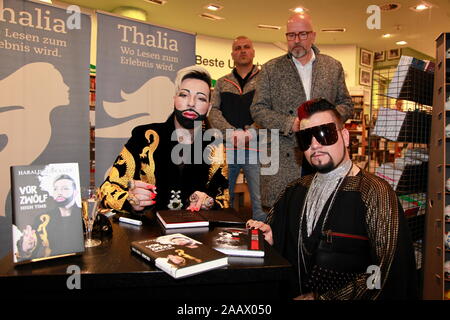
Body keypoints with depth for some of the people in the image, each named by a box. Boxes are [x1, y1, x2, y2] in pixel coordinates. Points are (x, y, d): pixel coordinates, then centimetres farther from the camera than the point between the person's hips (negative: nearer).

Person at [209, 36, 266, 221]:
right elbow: (214, 112, 4)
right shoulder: (222, 83, 15)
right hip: (227, 148, 3)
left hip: (255, 148, -3)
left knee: (260, 200, -3)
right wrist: (233, 132, -11)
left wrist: (250, 132, -17)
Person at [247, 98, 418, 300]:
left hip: (341, 296, -4)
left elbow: (386, 273, -14)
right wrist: (269, 237, -3)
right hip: (293, 293, 4)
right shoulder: (295, 190, 8)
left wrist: (319, 298, -16)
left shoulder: (375, 193, -9)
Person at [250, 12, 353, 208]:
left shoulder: (333, 67, 11)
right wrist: (291, 124, -13)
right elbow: (257, 109, 1)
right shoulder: (271, 69, 5)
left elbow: (347, 104, 15)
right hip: (283, 156, -2)